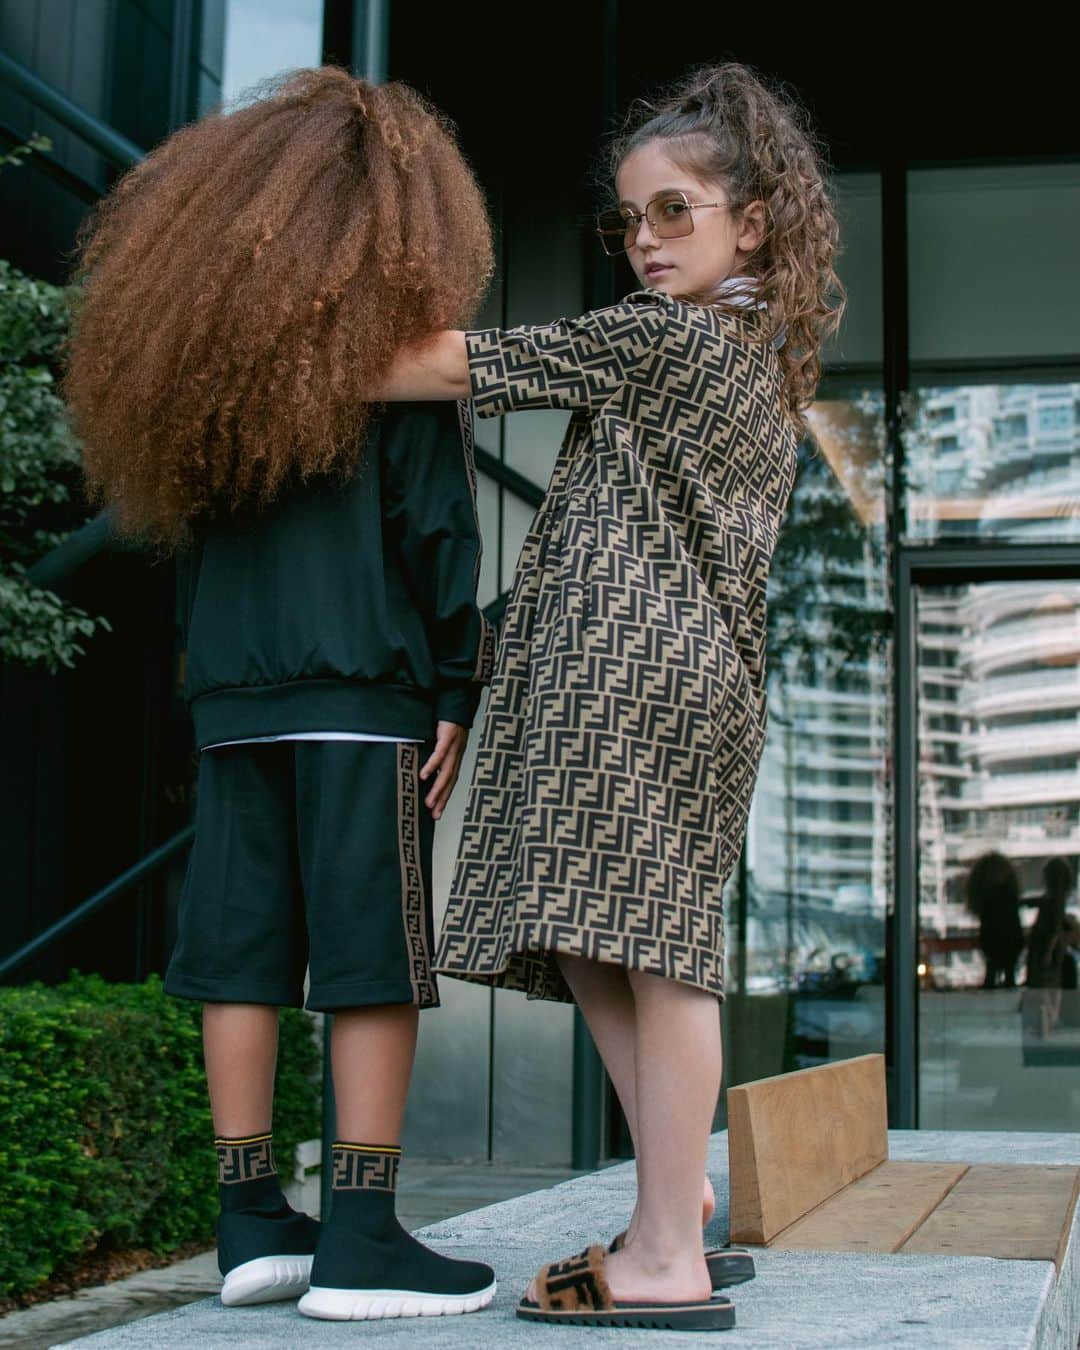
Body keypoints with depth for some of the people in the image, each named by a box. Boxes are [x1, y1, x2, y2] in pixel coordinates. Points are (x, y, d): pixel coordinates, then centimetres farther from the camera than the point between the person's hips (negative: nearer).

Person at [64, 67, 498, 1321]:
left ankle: (252, 1223, 11)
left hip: (230, 686, 6)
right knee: (373, 951, -3)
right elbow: (431, 522, -7)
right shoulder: (388, 330, -2)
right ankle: (359, 1242, -3)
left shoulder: (205, 328, 14)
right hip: (361, 679, -5)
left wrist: (216, 665, 14)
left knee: (240, 948, 6)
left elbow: (173, 507, 13)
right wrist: (458, 691, -3)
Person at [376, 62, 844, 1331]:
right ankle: (681, 1212, 10)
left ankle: (668, 1262, -10)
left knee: (643, 949, -11)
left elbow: (457, 365, -4)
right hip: (695, 673, 9)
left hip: (636, 663, -9)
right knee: (602, 948, 8)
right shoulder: (767, 365, 24)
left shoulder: (665, 335, -3)